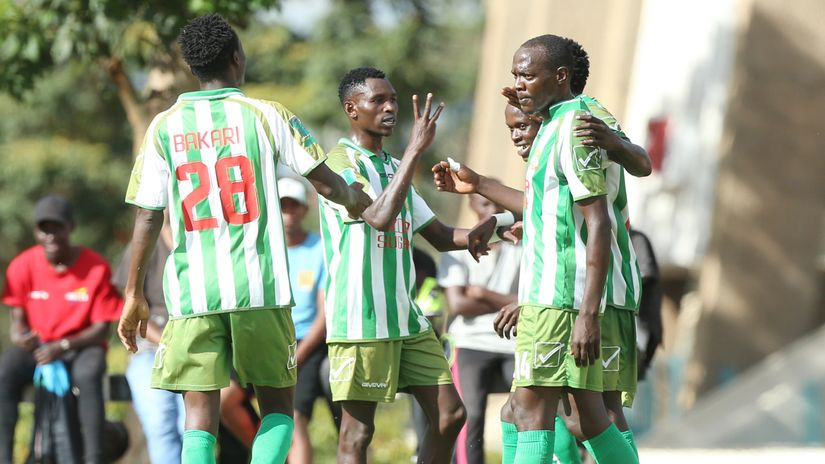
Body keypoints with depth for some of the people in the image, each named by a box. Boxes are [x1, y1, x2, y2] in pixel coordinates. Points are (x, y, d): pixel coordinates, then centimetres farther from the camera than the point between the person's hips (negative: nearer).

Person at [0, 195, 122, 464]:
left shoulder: (96, 268, -9)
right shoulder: (23, 266, -3)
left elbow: (101, 329, -8)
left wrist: (63, 346, -24)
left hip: (80, 347, -2)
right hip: (36, 347, 2)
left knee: (88, 375, -38)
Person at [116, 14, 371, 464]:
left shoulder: (165, 127, 5)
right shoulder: (266, 115, 1)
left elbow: (147, 217, 2)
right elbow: (326, 183, 6)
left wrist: (134, 294, 10)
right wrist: (355, 200, 29)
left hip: (192, 290, 1)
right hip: (260, 287, -1)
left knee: (200, 411, 2)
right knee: (277, 403, 12)